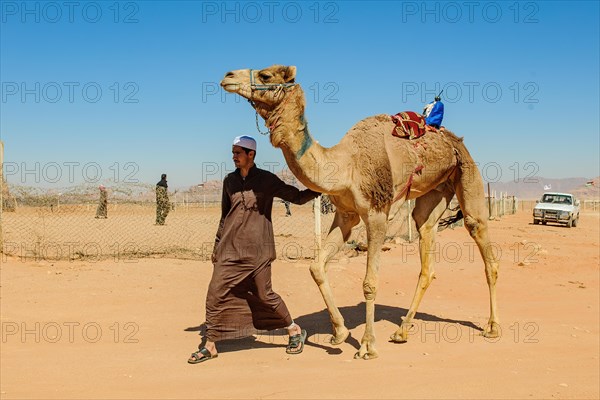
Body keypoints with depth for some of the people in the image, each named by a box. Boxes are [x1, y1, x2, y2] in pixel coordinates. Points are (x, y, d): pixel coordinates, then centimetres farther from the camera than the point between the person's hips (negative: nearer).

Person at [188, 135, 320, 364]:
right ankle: (210, 345, 10)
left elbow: (297, 197, 5)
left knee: (264, 294, 0)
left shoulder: (266, 180, 0)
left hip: (257, 250, -4)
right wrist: (217, 245, 19)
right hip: (230, 249, 4)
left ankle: (295, 331, 22)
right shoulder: (230, 181, 11)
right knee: (215, 293, -2)